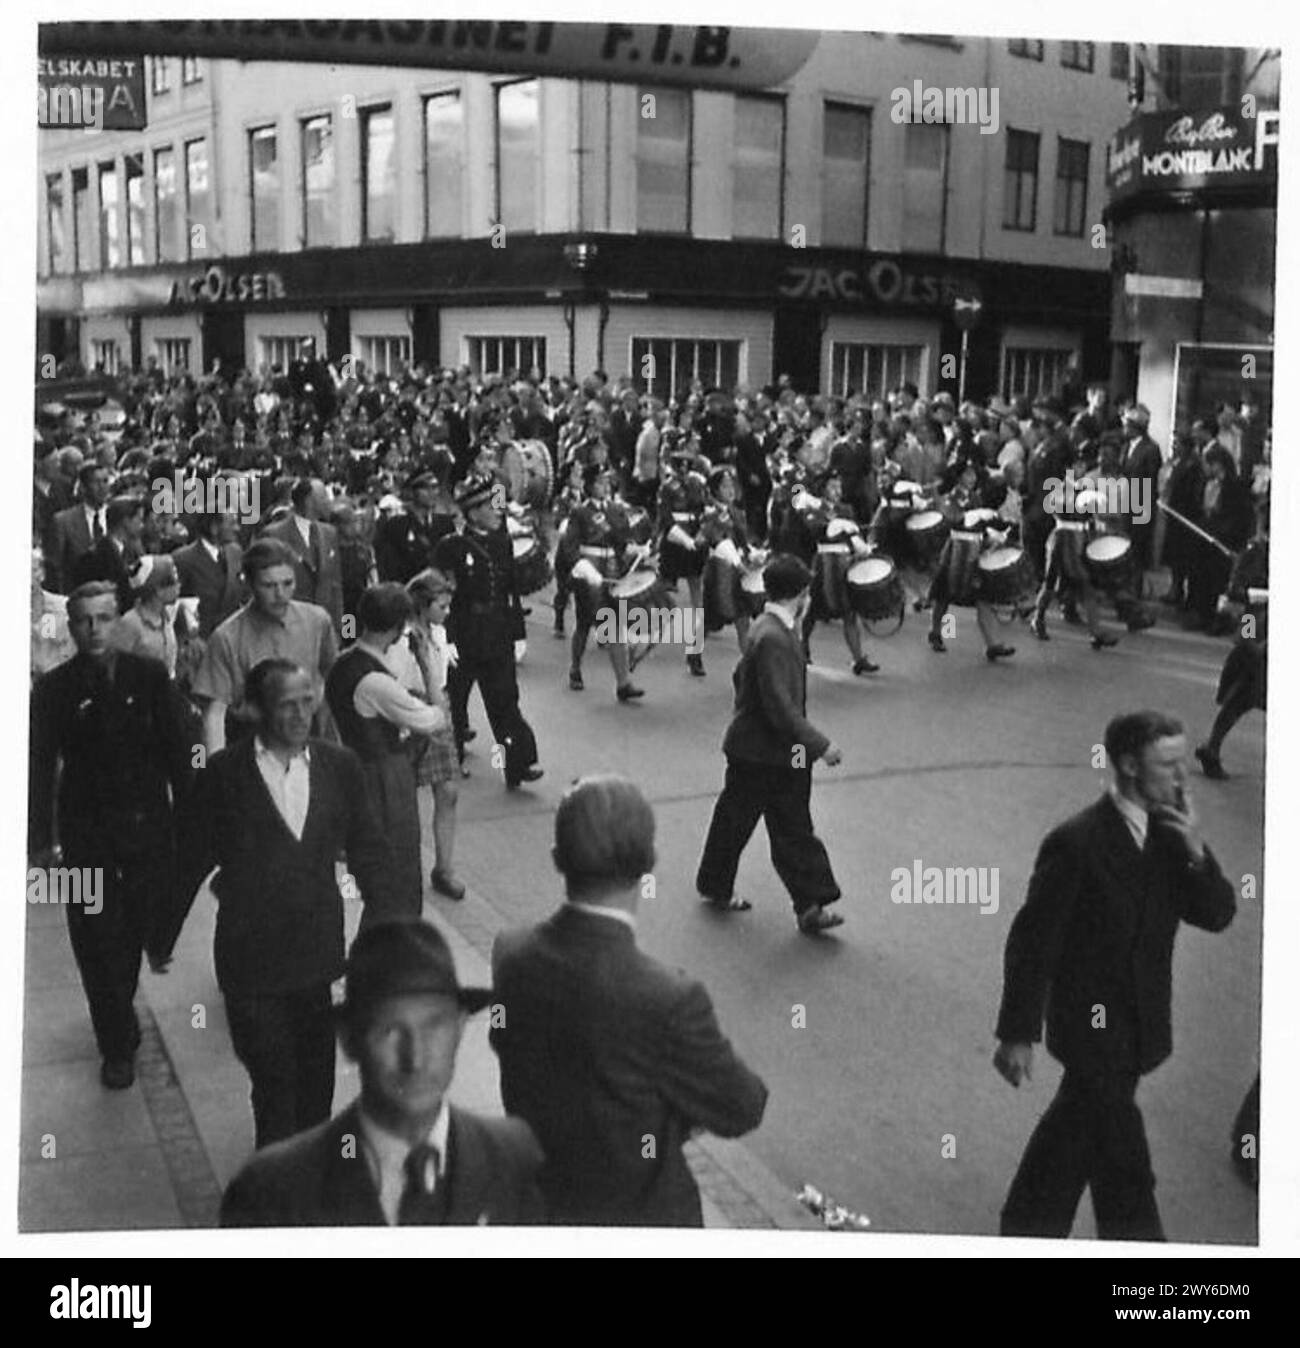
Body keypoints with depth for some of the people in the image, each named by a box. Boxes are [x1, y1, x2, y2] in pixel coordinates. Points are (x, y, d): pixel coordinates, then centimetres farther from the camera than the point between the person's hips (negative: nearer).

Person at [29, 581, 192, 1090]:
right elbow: (40, 766, -2)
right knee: (98, 942, 3)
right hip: (86, 832, 0)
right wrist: (40, 839, -6)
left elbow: (175, 749, 1)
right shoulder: (53, 688, -2)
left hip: (147, 823, 1)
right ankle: (118, 1047, 18)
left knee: (144, 923, 8)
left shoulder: (148, 676, -1)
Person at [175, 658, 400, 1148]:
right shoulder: (224, 774, -8)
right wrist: (162, 938, 6)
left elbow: (368, 850, 7)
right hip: (252, 957, -3)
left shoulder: (340, 766, 1)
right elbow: (191, 860, 0)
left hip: (318, 952, 3)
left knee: (316, 1075, 14)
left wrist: (388, 919, -1)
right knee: (274, 1079, 1)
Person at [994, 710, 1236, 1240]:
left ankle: (1028, 1226, 44)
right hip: (1093, 1024, -7)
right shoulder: (1076, 842, -23)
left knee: (1077, 1127, 24)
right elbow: (1032, 942, -19)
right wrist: (1016, 1034, -16)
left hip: (1140, 1019, 8)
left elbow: (1218, 915, -2)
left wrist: (1196, 853, -19)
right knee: (1124, 1167, 0)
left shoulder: (1169, 832, -2)